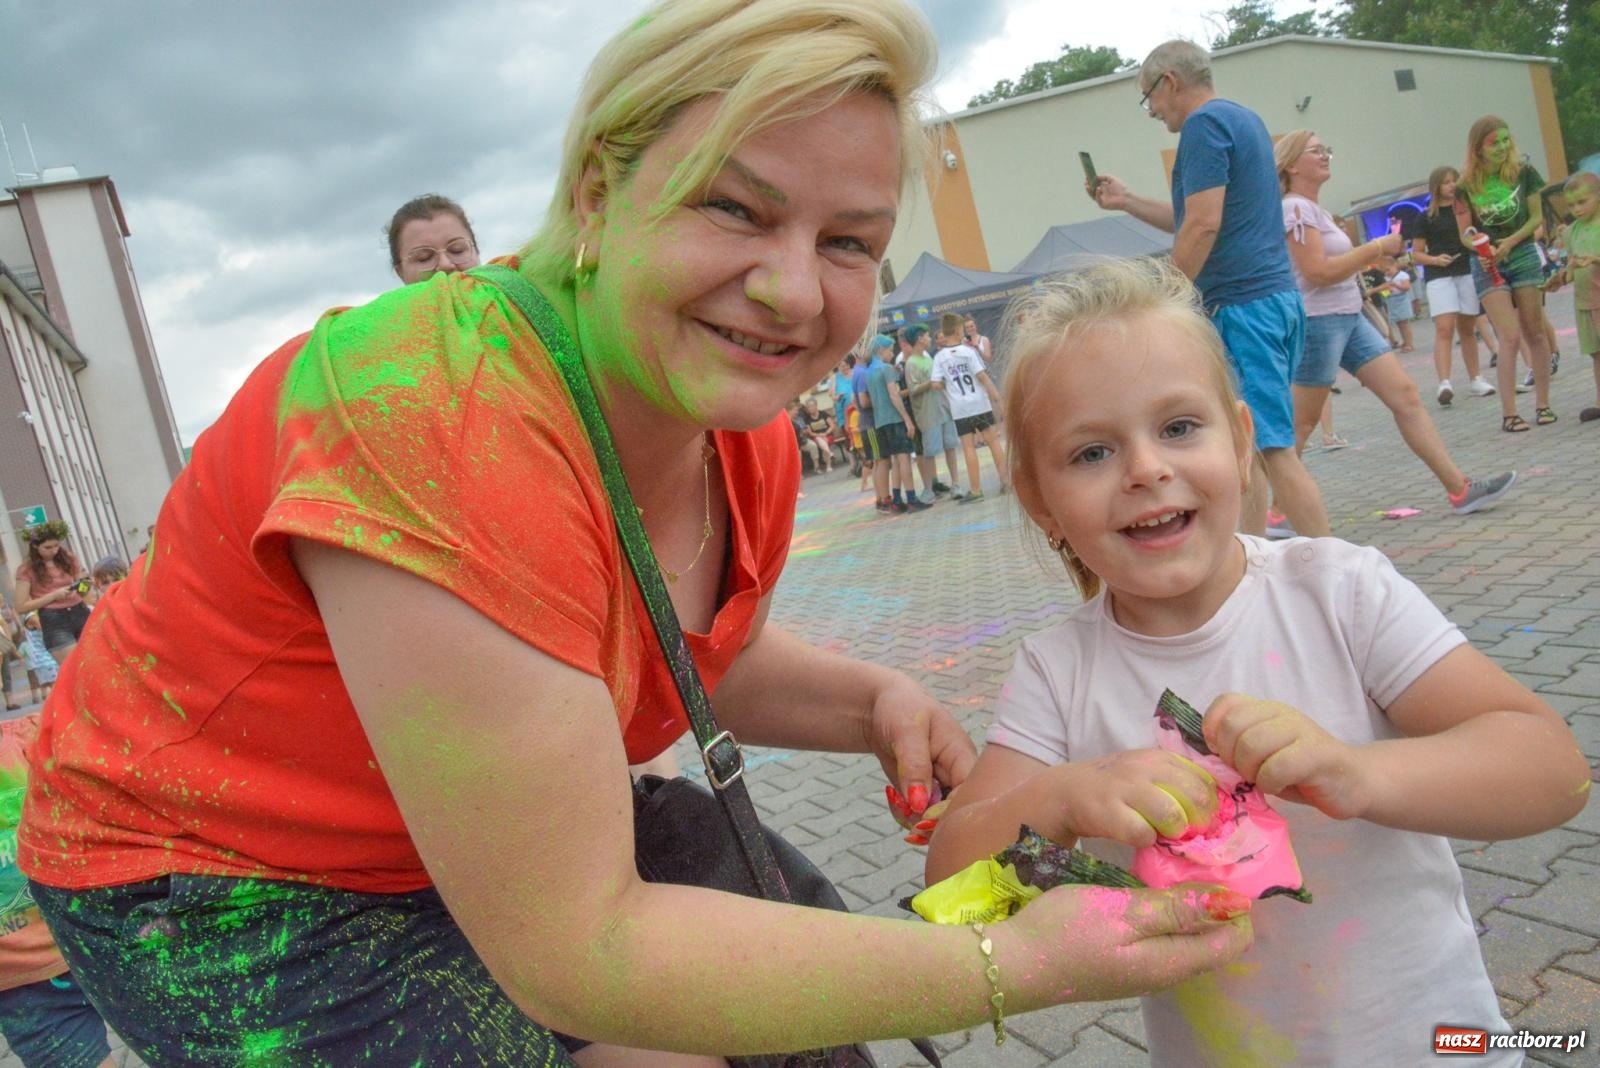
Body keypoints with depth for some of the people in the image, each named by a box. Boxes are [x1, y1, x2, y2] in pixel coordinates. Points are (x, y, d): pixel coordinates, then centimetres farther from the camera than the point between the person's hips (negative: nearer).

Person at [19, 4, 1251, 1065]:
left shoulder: (746, 436, -11)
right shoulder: (446, 429, -35)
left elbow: (706, 658, 7)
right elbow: (579, 955, -31)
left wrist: (873, 701, -12)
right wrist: (1013, 966, -30)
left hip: (493, 834, 6)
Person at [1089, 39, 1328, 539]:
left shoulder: (1204, 124, -9)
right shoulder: (1245, 119, 21)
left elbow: (1203, 227, -19)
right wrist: (1126, 201, 26)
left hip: (1240, 303, -10)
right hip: (1278, 295, 10)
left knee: (1272, 448, -10)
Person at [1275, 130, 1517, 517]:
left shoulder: (1315, 209, 18)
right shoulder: (1295, 208, -12)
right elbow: (1317, 271, -21)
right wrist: (1376, 247, -13)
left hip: (1350, 319, 10)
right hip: (1318, 323, -10)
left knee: (1405, 393, 3)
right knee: (1300, 425, -3)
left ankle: (1459, 488, 4)